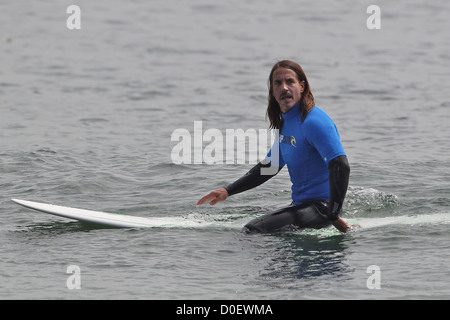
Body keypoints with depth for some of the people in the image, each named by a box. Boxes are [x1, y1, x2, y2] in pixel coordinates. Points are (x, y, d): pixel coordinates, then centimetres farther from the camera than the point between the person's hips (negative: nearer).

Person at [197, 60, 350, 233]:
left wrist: (333, 216, -32)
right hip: (300, 204, 10)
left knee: (253, 230, -22)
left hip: (320, 206, -10)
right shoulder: (285, 123, 13)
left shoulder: (313, 122, -19)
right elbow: (269, 167, 24)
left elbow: (341, 166, -28)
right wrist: (227, 191, 17)